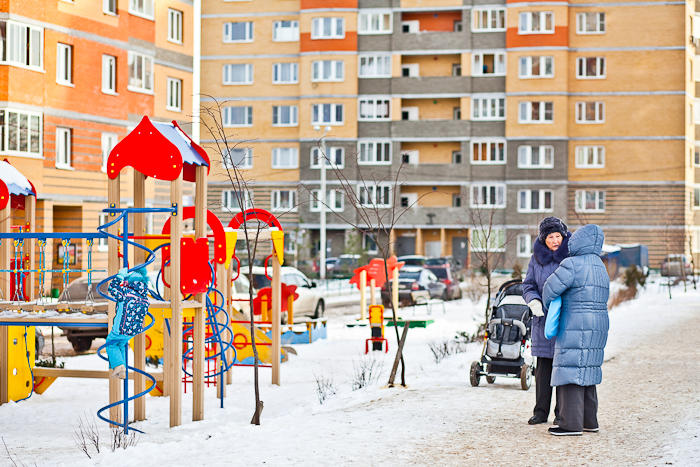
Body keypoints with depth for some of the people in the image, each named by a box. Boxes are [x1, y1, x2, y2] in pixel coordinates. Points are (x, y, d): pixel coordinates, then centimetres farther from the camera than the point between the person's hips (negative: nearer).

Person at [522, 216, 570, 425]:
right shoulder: (537, 258, 6)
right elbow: (528, 286, 8)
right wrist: (534, 302, -13)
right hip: (544, 318, 3)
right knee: (543, 367, 5)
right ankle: (541, 411, 12)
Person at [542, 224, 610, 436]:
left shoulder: (573, 265, -13)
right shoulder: (600, 267, 15)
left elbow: (551, 288, -13)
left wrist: (547, 306, 9)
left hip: (576, 327, -9)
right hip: (597, 325, 9)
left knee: (571, 370, -7)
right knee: (587, 369, 15)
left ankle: (572, 423, -9)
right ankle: (589, 420, 20)